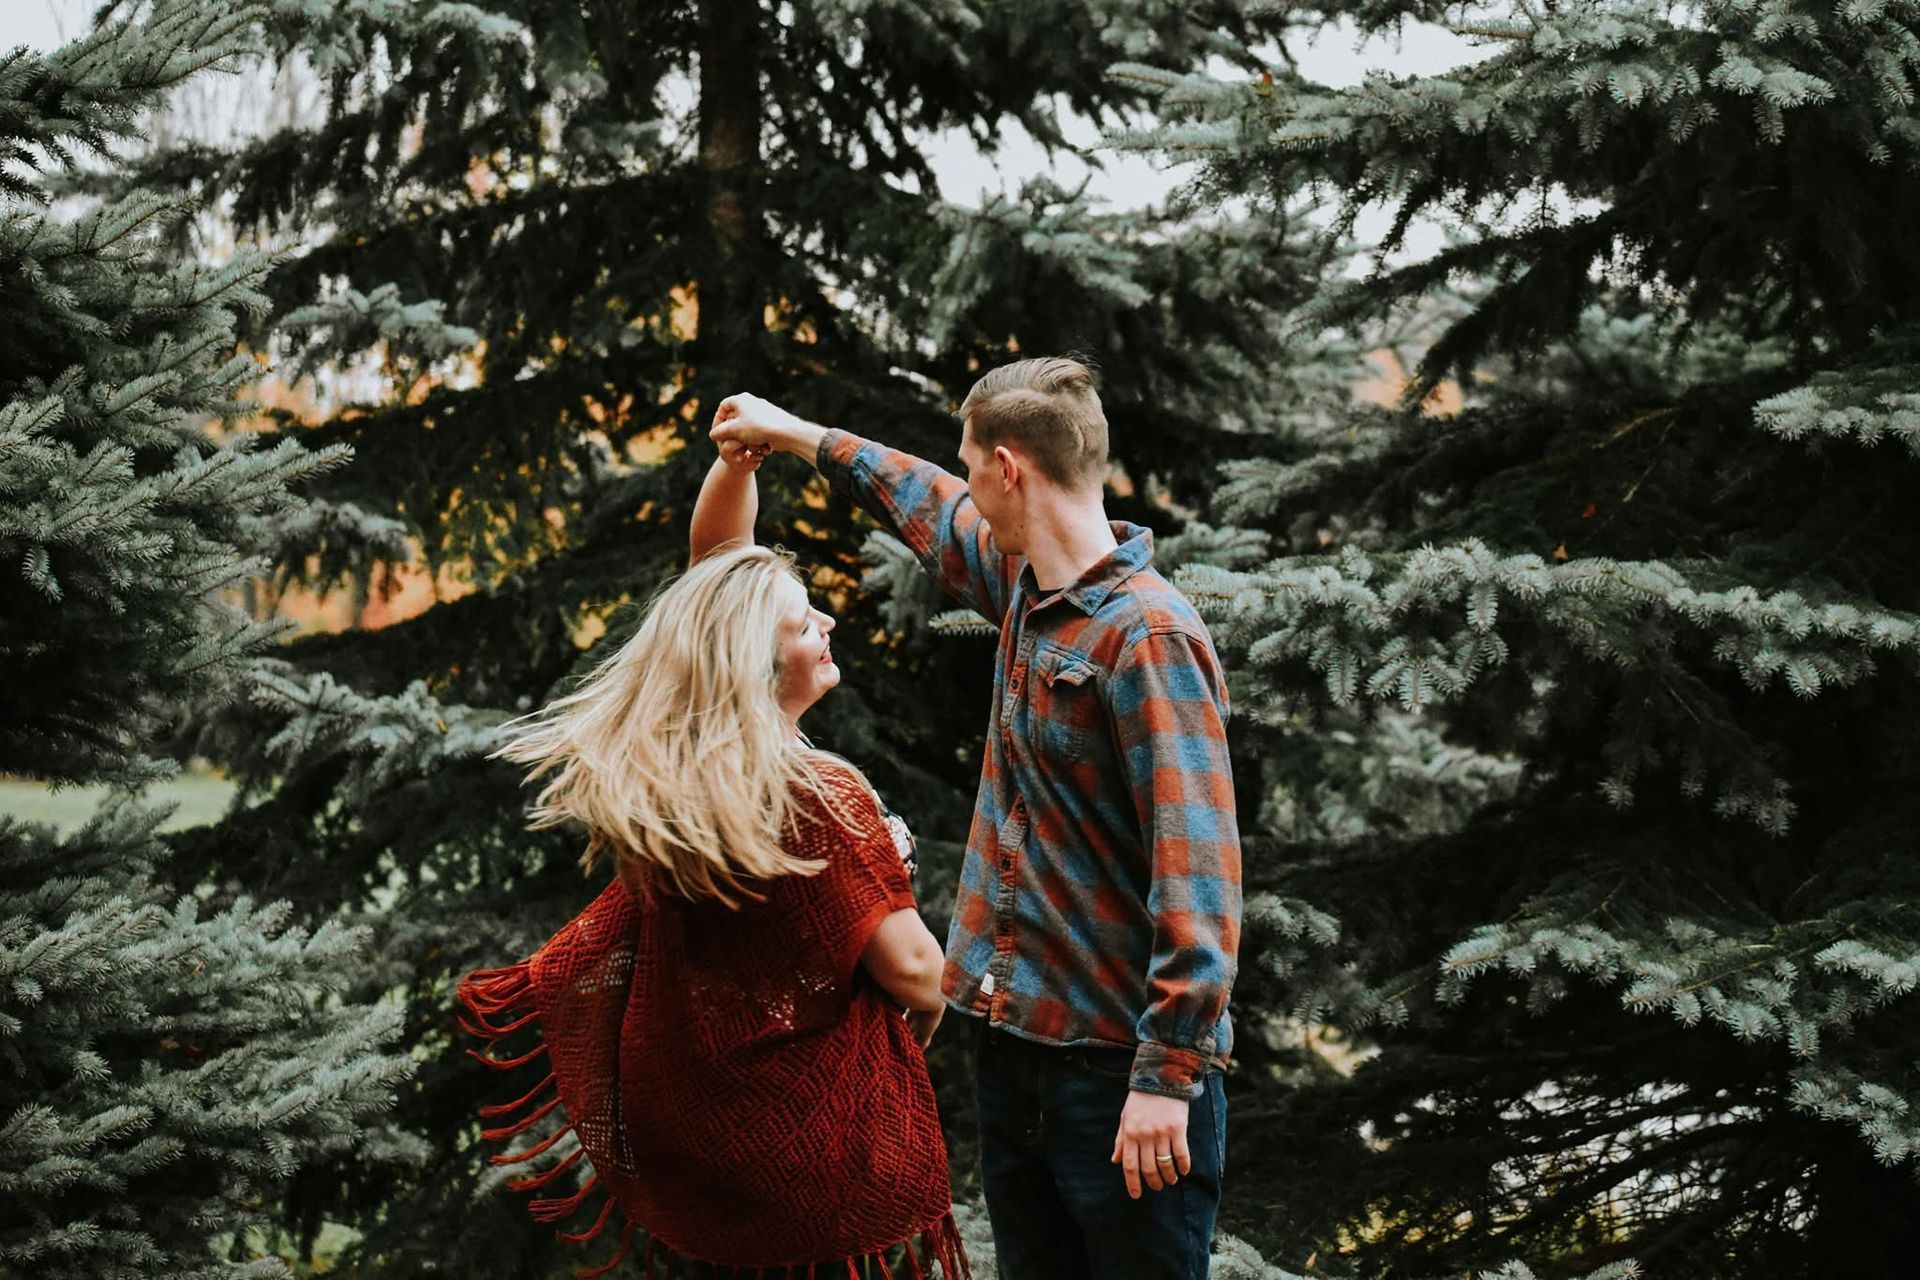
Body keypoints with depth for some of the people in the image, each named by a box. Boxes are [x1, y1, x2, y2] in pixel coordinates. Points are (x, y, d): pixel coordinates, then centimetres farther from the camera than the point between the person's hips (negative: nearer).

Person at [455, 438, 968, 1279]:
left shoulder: (642, 779, -5)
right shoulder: (819, 800, -23)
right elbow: (910, 968, -18)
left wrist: (737, 458, -5)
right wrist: (928, 1011, 2)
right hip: (825, 1131, -6)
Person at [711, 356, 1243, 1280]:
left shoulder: (1147, 635, -18)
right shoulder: (1022, 585, 8)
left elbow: (1197, 869, -23)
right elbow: (937, 513, 32)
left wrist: (1169, 1072, -26)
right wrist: (800, 437, 42)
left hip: (1117, 1063, -9)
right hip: (1015, 1034, 9)